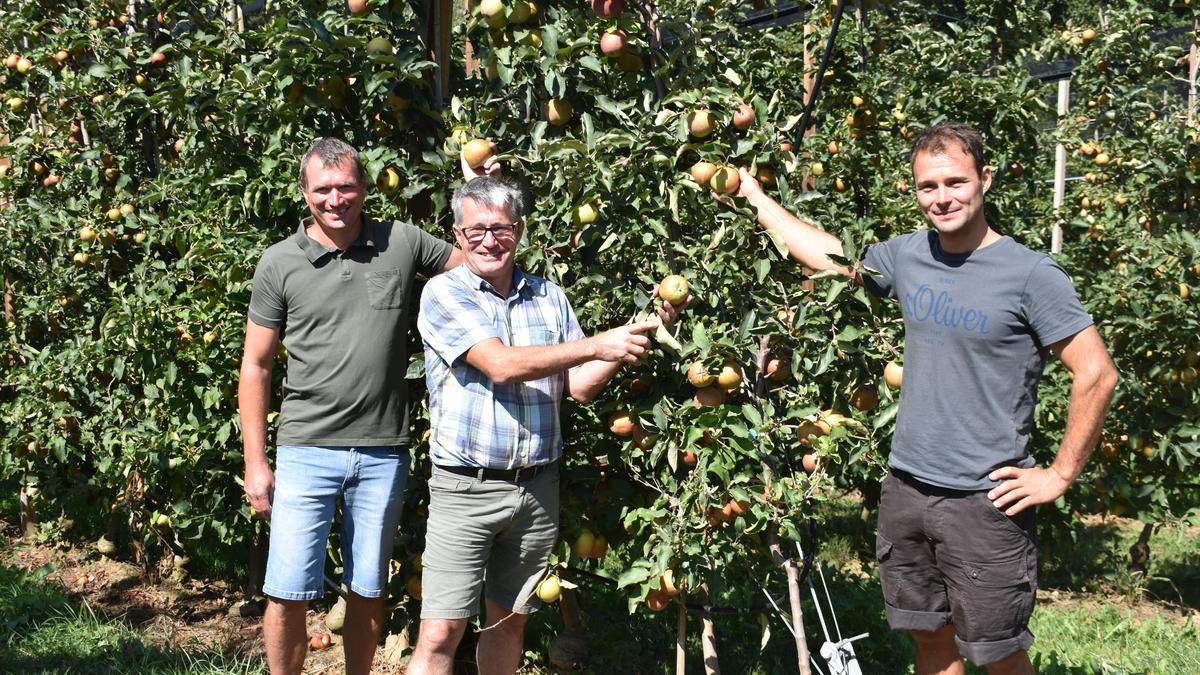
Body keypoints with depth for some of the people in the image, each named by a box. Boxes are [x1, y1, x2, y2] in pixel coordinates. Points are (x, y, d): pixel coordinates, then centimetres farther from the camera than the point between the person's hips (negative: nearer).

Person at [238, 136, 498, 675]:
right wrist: (255, 464, 0)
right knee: (287, 594, -2)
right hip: (306, 450, -1)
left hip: (383, 453, 1)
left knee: (366, 592, 13)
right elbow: (255, 366, 3)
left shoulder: (402, 244, 2)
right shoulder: (280, 263, -1)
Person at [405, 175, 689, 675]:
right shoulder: (444, 293, -4)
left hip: (538, 487, 4)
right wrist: (598, 344, -20)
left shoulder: (550, 298, 9)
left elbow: (580, 386, 6)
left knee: (510, 620, 15)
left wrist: (641, 331, -6)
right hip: (467, 487, -4)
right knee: (440, 634, -7)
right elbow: (500, 365, -17)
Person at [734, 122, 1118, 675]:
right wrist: (755, 197, 27)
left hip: (985, 501, -5)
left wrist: (1061, 475, -10)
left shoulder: (1030, 274, -11)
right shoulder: (908, 256, 5)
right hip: (907, 487, 5)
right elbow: (828, 254, 21)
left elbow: (1096, 374, -11)